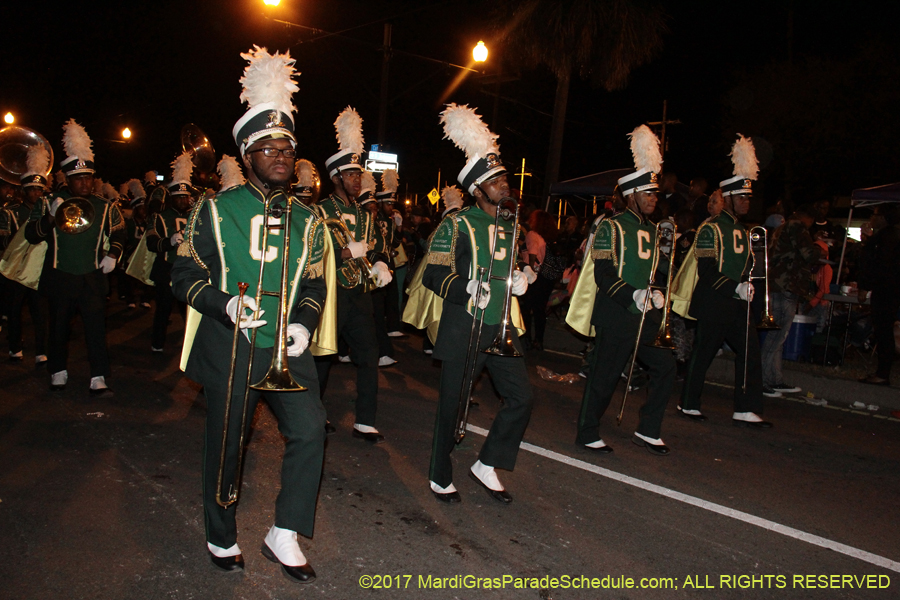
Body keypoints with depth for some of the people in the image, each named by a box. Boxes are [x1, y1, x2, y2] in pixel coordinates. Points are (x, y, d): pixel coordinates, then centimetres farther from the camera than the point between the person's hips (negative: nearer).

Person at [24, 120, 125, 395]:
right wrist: (50, 217, -24)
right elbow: (31, 235, -7)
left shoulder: (105, 207, 5)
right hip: (59, 277, 0)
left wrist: (113, 254, 2)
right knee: (59, 327, 11)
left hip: (93, 278, 0)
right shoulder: (48, 203, -1)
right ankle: (58, 372, 28)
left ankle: (98, 379, -3)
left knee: (96, 326, -6)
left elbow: (119, 232, 19)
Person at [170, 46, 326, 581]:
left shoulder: (307, 220, 7)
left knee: (310, 430, -10)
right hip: (230, 349, -2)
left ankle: (285, 536, 9)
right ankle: (222, 538, 33)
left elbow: (315, 285, 10)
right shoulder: (215, 210, -2)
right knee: (226, 447, 9)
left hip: (288, 349, 3)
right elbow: (185, 275, -1)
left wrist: (304, 325, -9)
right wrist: (225, 304, -20)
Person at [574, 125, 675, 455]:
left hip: (647, 317, 8)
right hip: (617, 318, -7)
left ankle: (648, 431, 19)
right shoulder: (611, 227, -8)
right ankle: (588, 434, 17)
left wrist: (657, 294, 1)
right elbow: (603, 274, -15)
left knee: (666, 366, 5)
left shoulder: (652, 230, 15)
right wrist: (633, 295, -25)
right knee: (605, 375, 1)